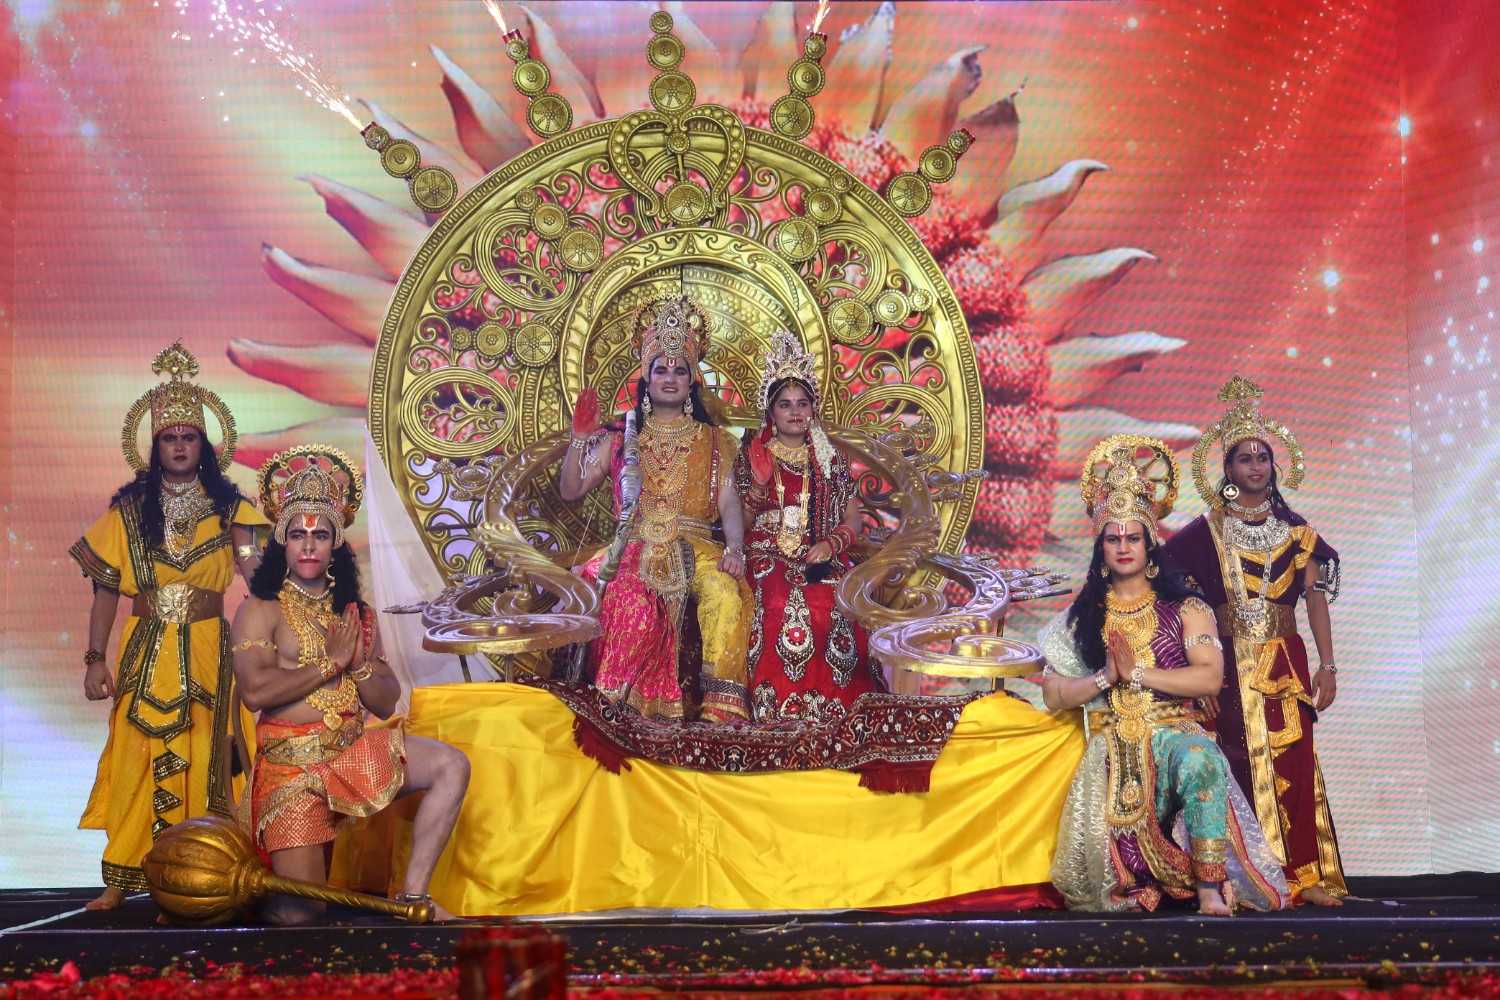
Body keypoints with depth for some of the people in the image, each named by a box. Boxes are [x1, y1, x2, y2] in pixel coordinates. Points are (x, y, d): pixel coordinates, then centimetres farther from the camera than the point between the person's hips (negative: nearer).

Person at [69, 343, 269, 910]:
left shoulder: (227, 509, 5)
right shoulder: (128, 510, 6)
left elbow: (257, 576, -6)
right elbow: (105, 590, 5)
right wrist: (95, 660, -1)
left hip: (206, 654, 0)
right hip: (145, 653, 0)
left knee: (200, 762, 0)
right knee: (136, 757, -2)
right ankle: (121, 879, 4)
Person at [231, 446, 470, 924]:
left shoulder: (356, 614, 12)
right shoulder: (260, 610, -4)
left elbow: (386, 703, 10)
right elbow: (256, 690, -20)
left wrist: (359, 665, -10)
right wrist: (331, 662, -11)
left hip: (353, 753, 5)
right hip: (290, 763, -5)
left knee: (451, 765, -15)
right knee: (300, 914, -11)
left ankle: (414, 893, -11)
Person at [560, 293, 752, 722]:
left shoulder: (715, 441, 17)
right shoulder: (621, 439, 17)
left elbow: (729, 503, 6)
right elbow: (570, 491, 13)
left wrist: (735, 548, -13)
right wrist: (581, 438, 0)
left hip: (695, 547, 0)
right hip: (637, 546, 0)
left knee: (726, 590, -34)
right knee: (633, 601, -36)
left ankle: (721, 703, -35)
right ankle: (631, 699, -25)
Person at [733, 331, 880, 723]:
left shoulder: (831, 460, 14)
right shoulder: (752, 457, 10)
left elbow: (852, 523, 13)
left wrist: (830, 544, -8)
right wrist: (758, 487, -11)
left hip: (822, 559, 1)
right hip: (768, 557, -1)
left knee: (829, 607, -31)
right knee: (782, 606, -34)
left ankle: (830, 707, -20)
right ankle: (779, 706, -26)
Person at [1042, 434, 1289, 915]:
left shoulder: (1184, 608, 9)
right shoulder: (1082, 614, 14)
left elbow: (1210, 677, -6)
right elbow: (1052, 695, 9)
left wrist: (1138, 673, -10)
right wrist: (1104, 678, -8)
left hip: (1173, 731, -1)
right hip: (1112, 744, 1)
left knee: (1199, 759, -39)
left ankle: (1210, 886, -34)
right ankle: (1134, 885, 4)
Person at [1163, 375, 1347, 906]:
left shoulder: (1294, 530, 11)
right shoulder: (1207, 531, 3)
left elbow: (1316, 598, 7)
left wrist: (1327, 664, -1)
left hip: (1285, 662, 2)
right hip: (1230, 665, -2)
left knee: (1294, 763, -4)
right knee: (1241, 766, -3)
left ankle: (1305, 874, 0)